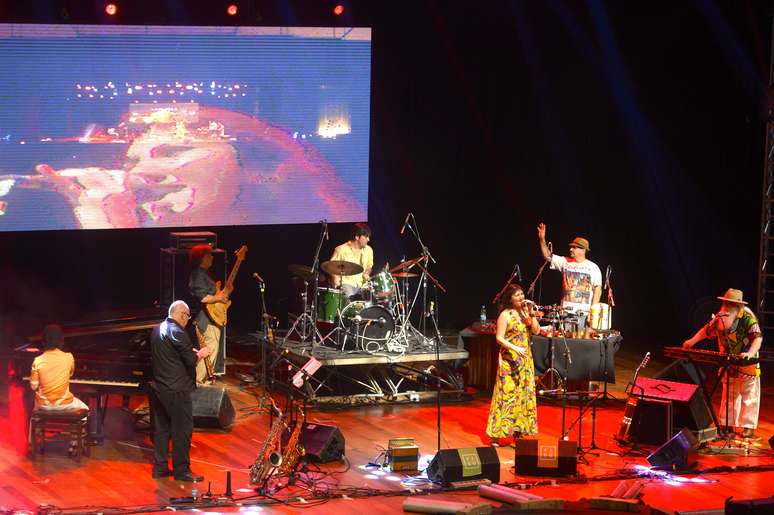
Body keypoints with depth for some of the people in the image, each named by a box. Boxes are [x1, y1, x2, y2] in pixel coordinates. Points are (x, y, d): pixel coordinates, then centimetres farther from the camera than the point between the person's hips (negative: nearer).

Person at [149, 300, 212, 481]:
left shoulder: (157, 330, 10)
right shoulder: (177, 332, -17)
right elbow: (191, 360, -19)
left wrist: (191, 352, 15)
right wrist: (201, 354, 0)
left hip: (158, 388, 9)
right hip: (177, 390, -9)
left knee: (161, 428, 14)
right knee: (182, 430, -2)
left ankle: (160, 468, 18)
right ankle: (181, 470, 0)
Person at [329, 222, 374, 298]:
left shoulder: (368, 250, 9)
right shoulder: (341, 250, -7)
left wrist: (366, 274, 3)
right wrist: (336, 279, -18)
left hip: (362, 284, 5)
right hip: (346, 283, -5)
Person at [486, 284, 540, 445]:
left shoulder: (525, 312, 10)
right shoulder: (505, 315, -8)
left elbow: (536, 331, 1)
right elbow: (499, 338, -13)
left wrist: (531, 313, -8)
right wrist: (516, 348, -24)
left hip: (525, 359, 6)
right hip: (509, 360, -6)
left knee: (523, 394, 6)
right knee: (506, 395, -8)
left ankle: (518, 432, 13)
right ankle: (495, 435, -5)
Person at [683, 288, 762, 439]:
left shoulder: (747, 318, -19)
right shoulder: (720, 318, -1)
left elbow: (757, 337, -27)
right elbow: (707, 330, 13)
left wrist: (750, 353, -43)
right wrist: (692, 341, 1)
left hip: (747, 365, -6)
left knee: (749, 396, -1)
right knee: (729, 396, 12)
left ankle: (749, 427, 3)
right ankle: (727, 426, 20)